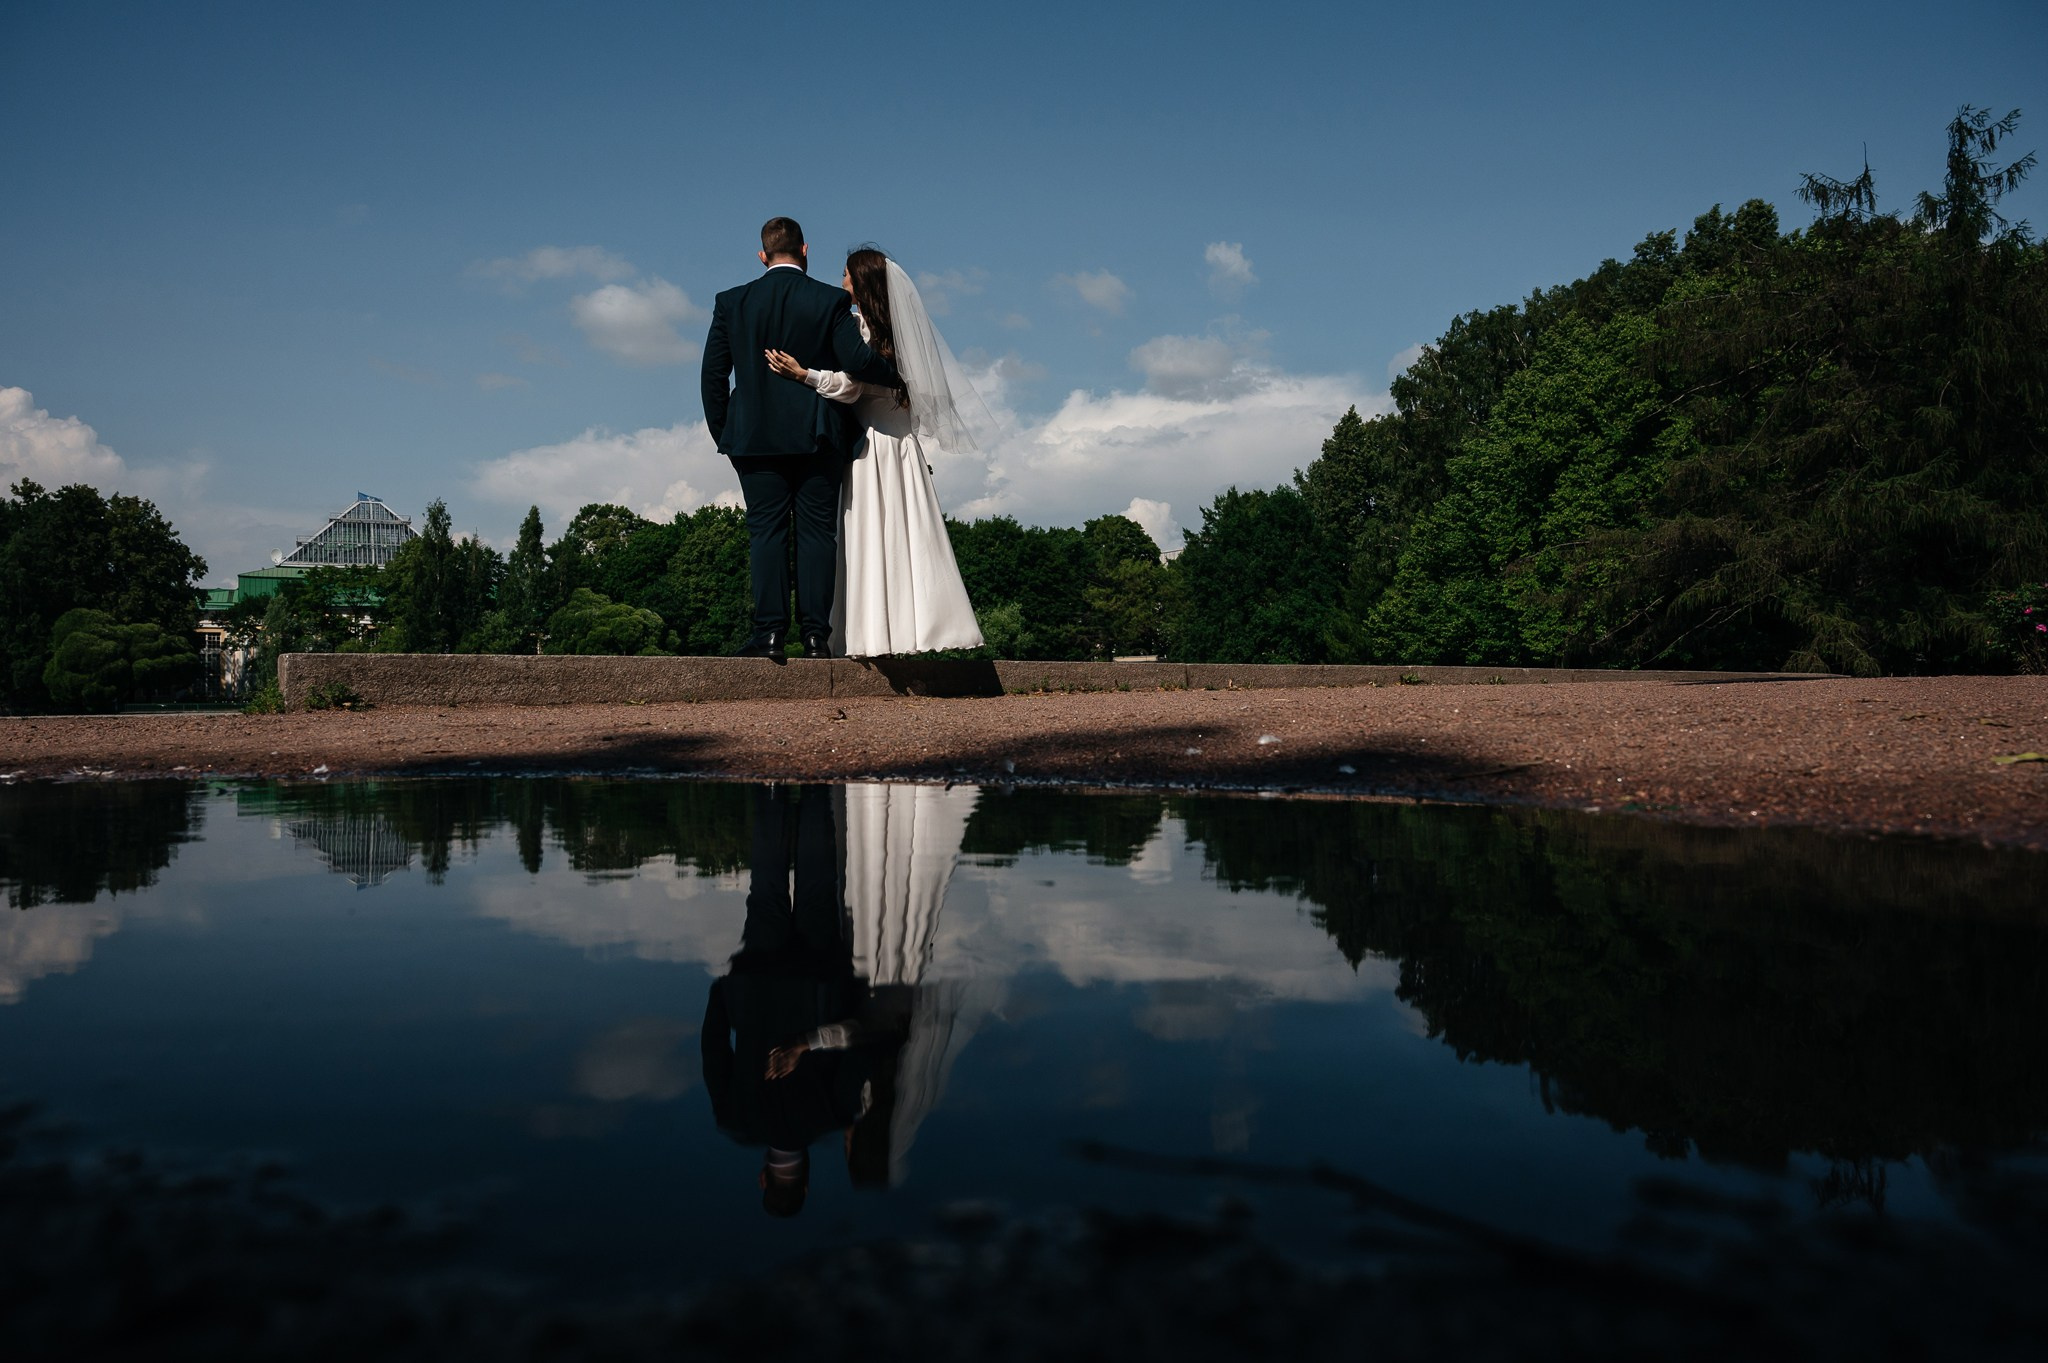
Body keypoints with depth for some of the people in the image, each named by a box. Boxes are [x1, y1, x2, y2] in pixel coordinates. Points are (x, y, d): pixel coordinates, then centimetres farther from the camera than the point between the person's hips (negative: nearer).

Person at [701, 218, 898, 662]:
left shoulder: (732, 302, 5)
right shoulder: (830, 300, -1)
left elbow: (714, 372, 5)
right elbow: (856, 360, -11)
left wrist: (722, 433, 13)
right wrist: (897, 376, 7)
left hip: (755, 437, 1)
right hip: (818, 437, -1)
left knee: (766, 532, 1)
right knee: (818, 531, 2)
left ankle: (769, 632, -6)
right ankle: (816, 632, -1)